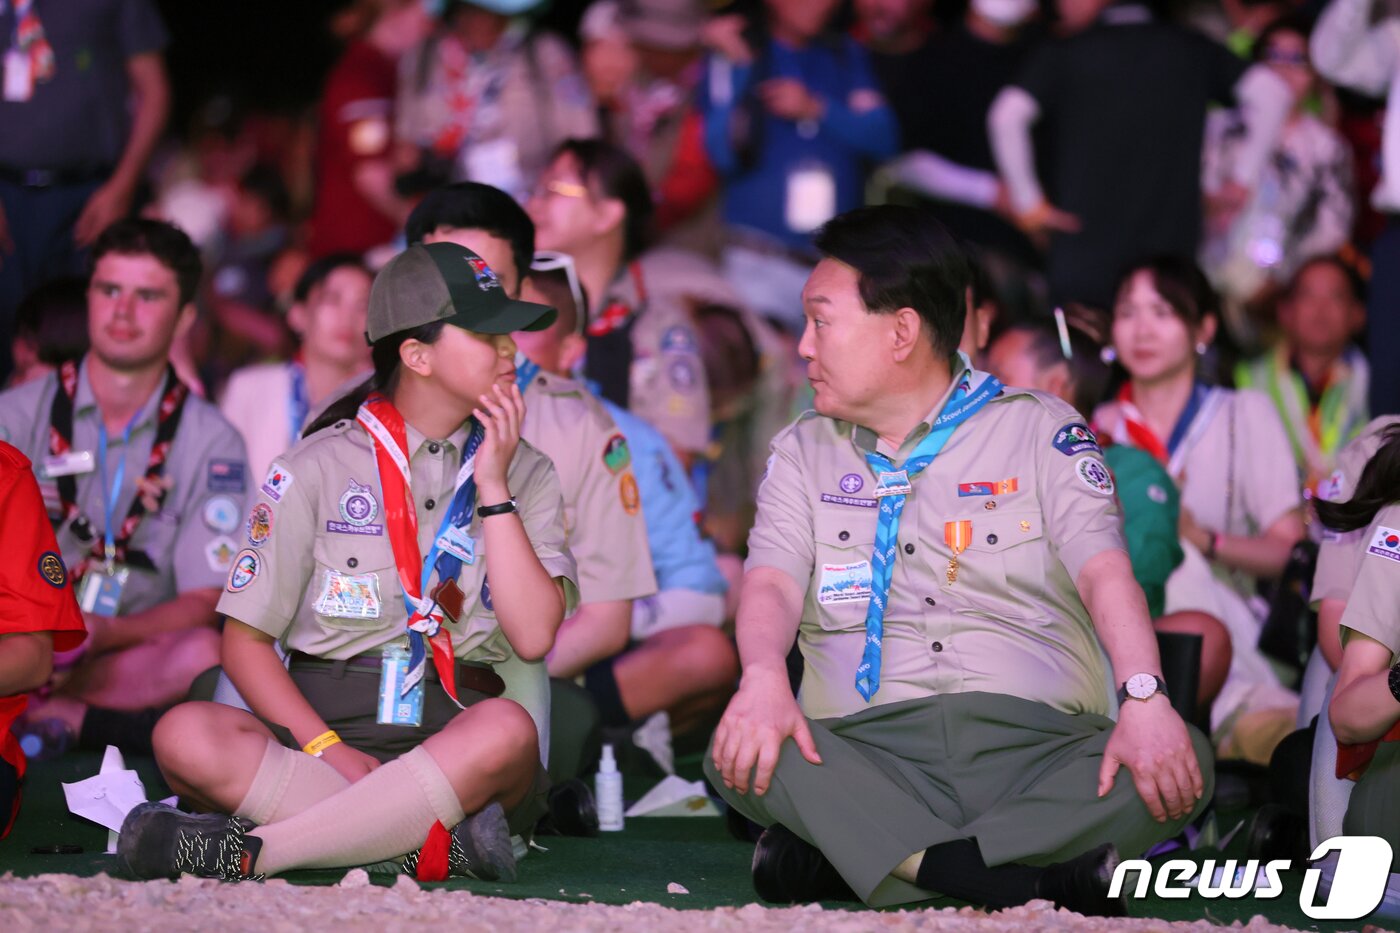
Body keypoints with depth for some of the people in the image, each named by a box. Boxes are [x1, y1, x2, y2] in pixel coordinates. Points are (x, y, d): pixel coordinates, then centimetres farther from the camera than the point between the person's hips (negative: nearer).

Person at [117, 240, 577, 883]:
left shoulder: (525, 474, 13)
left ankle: (245, 850, -37)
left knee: (509, 731, -37)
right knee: (186, 736, -31)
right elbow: (246, 641, 3)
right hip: (321, 726, 0)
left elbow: (533, 635, -2)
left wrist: (493, 486, -4)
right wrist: (327, 749, -13)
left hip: (455, 738, 0)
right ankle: (436, 844, -37)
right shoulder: (317, 468, 7)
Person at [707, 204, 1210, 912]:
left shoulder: (1038, 429, 11)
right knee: (742, 756, -30)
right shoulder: (803, 453, 19)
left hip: (1035, 741, -1)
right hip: (870, 747, 1)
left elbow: (1104, 573, -3)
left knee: (1183, 764, -31)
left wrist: (1144, 696, -23)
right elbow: (772, 583, 3)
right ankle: (1037, 883, -39)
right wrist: (763, 678, -22)